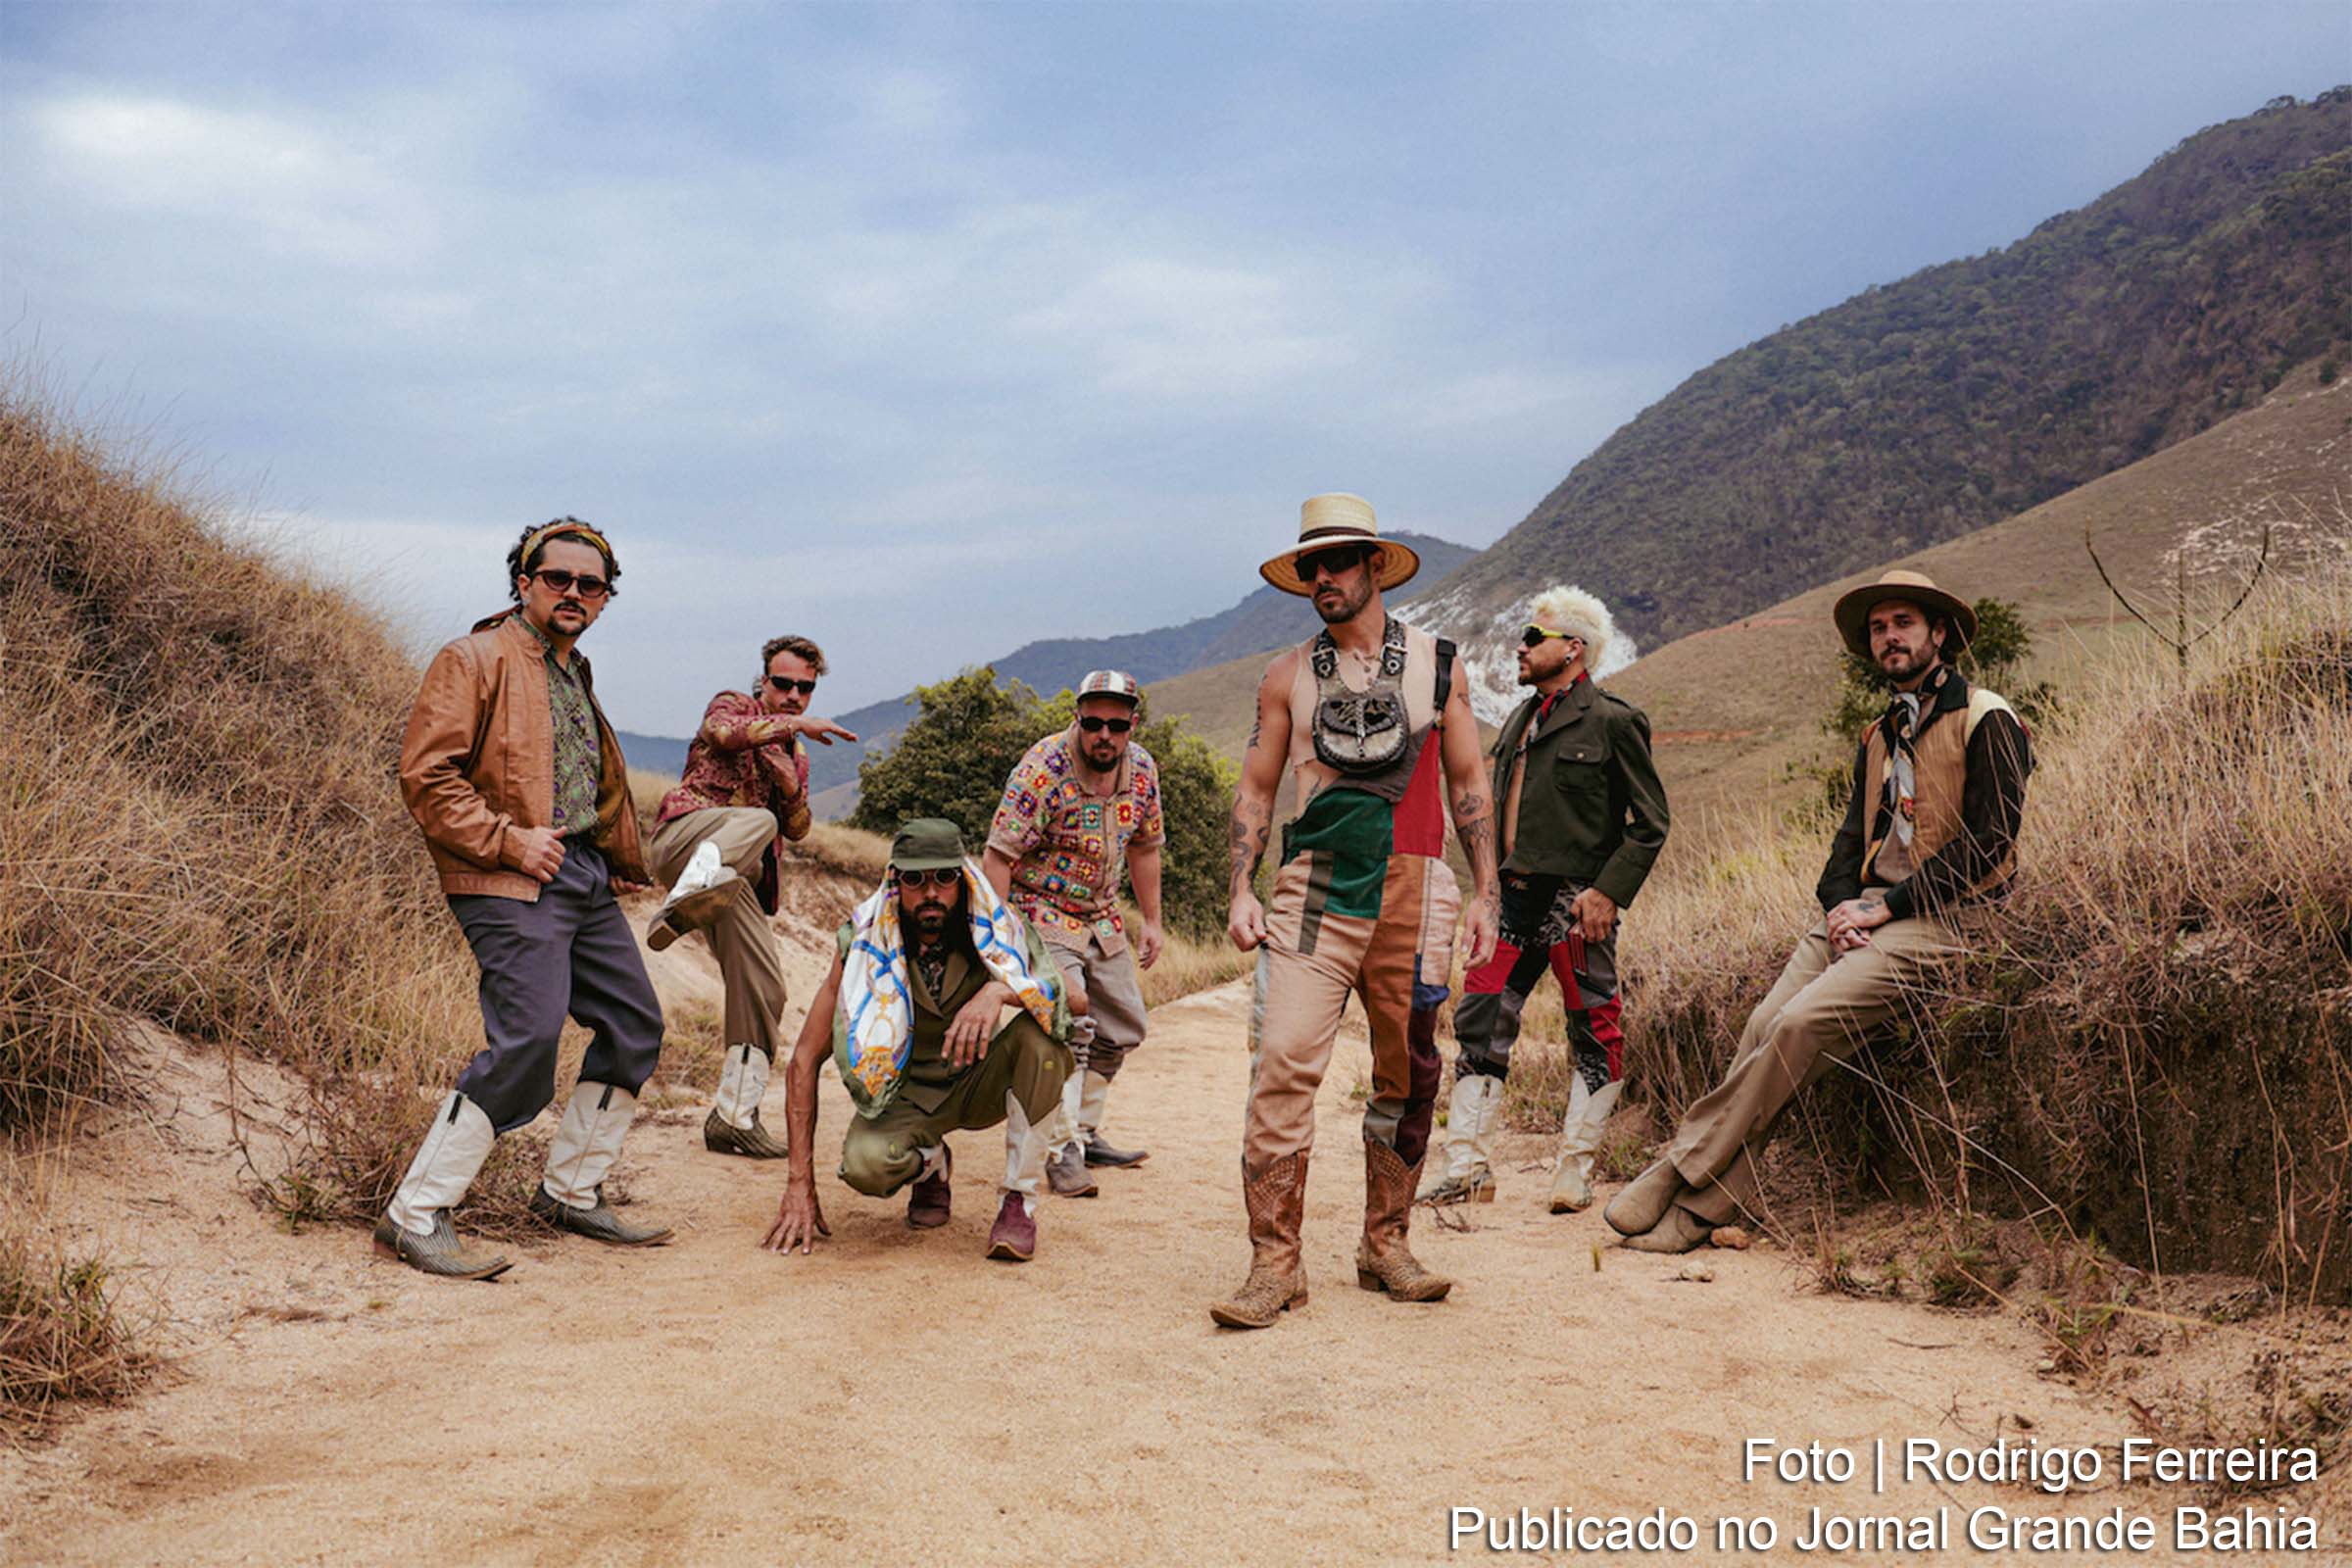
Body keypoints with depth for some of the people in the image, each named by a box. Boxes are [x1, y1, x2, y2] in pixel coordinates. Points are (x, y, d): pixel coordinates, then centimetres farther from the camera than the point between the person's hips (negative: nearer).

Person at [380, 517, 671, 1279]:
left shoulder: (576, 677, 24)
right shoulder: (474, 661, -3)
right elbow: (425, 774, -13)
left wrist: (618, 860, 21)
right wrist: (509, 841, -17)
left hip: (586, 875, 9)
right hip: (513, 885, -9)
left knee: (635, 1027, 10)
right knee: (526, 1039, -19)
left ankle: (571, 1192, 23)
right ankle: (414, 1217, -9)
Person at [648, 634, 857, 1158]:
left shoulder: (796, 750, 27)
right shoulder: (732, 705, 7)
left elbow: (798, 830, 20)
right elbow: (725, 733, -19)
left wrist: (791, 784, 0)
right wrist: (796, 724, -28)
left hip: (739, 877, 7)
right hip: (686, 836, -7)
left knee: (762, 988, -2)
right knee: (755, 822, -38)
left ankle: (734, 1118, 5)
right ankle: (678, 907, -61)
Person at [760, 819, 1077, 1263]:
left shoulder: (995, 931, -18)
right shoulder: (866, 947, -20)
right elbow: (804, 1061, -18)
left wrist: (999, 991, -46)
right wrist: (800, 1185, -23)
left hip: (979, 1084, 1)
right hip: (908, 1090, 0)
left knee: (1042, 1027, -30)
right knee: (865, 1163, -33)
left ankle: (1018, 1200, -17)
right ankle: (931, 1164, 7)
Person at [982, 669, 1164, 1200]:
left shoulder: (1143, 770, -3)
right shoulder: (1043, 768, -22)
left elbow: (1144, 847, 12)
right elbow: (998, 855, -22)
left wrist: (1151, 921, 15)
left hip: (1102, 917, 7)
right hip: (1040, 913, -7)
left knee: (1121, 1027, 12)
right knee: (1068, 1026, -21)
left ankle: (1085, 1130, 27)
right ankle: (1062, 1151, -13)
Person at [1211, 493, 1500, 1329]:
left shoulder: (1435, 663, 10)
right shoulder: (1288, 677, 9)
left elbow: (1468, 783, 12)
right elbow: (1255, 790, 10)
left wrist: (1485, 894, 6)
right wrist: (1240, 892, -1)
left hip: (1413, 891, 1)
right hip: (1313, 891, -1)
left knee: (1408, 1074, 7)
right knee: (1282, 1063, -13)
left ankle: (1386, 1243, 23)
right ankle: (1275, 1262, -7)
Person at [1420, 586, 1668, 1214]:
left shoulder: (1612, 721, -4)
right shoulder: (1519, 721, 18)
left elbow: (1650, 822, -6)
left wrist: (1608, 891, -14)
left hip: (1576, 900, -7)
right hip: (1514, 898, 7)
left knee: (1592, 1036, 2)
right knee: (1478, 1023, 3)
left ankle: (1575, 1172, 11)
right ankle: (1469, 1166, 8)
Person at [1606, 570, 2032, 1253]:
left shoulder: (1986, 721, -2)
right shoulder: (1879, 736, 22)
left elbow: (1987, 842, -10)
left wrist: (1886, 907, -13)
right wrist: (1841, 903, -2)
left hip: (1939, 920, -7)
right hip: (1866, 912, 7)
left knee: (1804, 1021, -25)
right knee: (1767, 1021, -16)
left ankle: (1679, 1175, -17)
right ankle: (1713, 1203, -16)